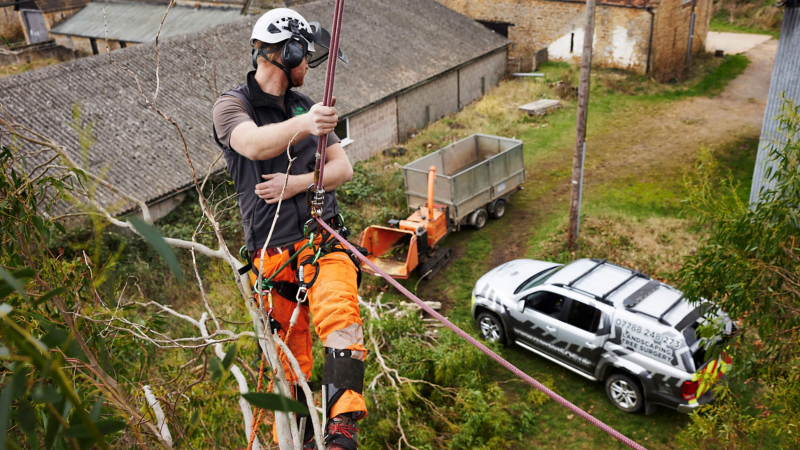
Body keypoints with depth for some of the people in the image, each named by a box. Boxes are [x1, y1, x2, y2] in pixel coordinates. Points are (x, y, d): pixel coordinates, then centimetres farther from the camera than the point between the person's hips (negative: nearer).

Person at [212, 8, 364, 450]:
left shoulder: (306, 106, 15)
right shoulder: (232, 105, 0)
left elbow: (343, 169, 9)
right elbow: (254, 145, -24)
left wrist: (299, 183, -9)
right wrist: (303, 125, -43)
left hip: (323, 242, 3)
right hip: (272, 254, -2)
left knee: (340, 318, -24)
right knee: (290, 360, 7)